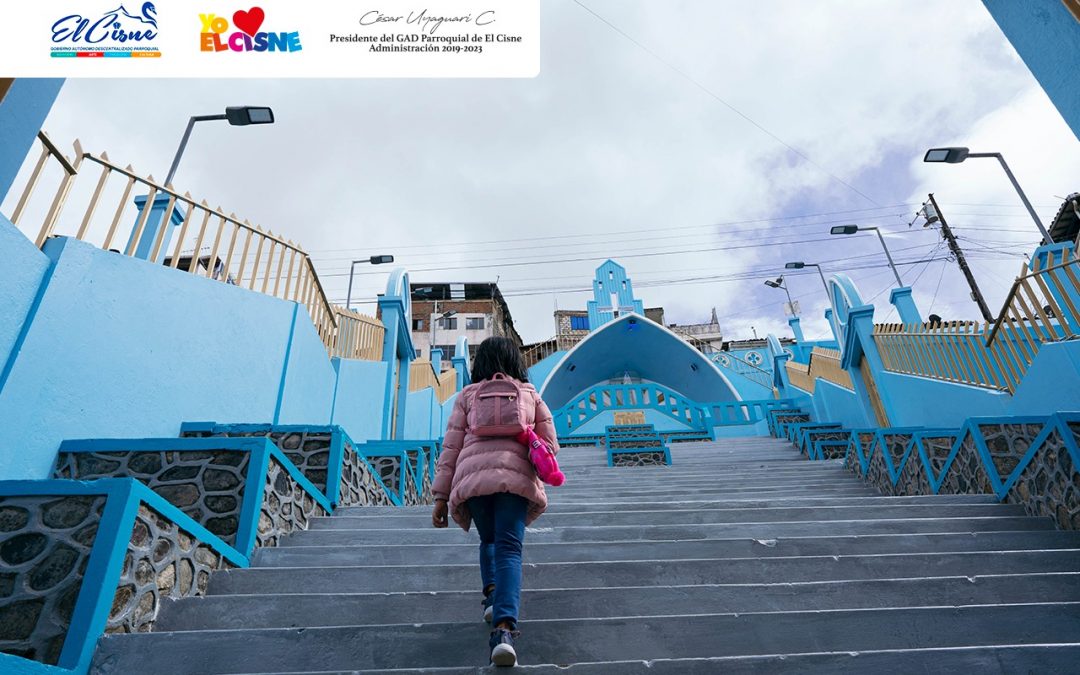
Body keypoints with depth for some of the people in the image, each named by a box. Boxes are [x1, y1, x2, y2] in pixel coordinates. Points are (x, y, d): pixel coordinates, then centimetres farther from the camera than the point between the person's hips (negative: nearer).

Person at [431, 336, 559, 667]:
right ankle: (504, 629, -22)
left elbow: (451, 448, 10)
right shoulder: (531, 395, 19)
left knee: (488, 540, 25)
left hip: (472, 479, 1)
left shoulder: (468, 395, 17)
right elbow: (550, 445, 13)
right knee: (509, 549, -5)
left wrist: (441, 496, 10)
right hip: (516, 478, -1)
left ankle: (492, 594, 9)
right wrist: (537, 477, 30)